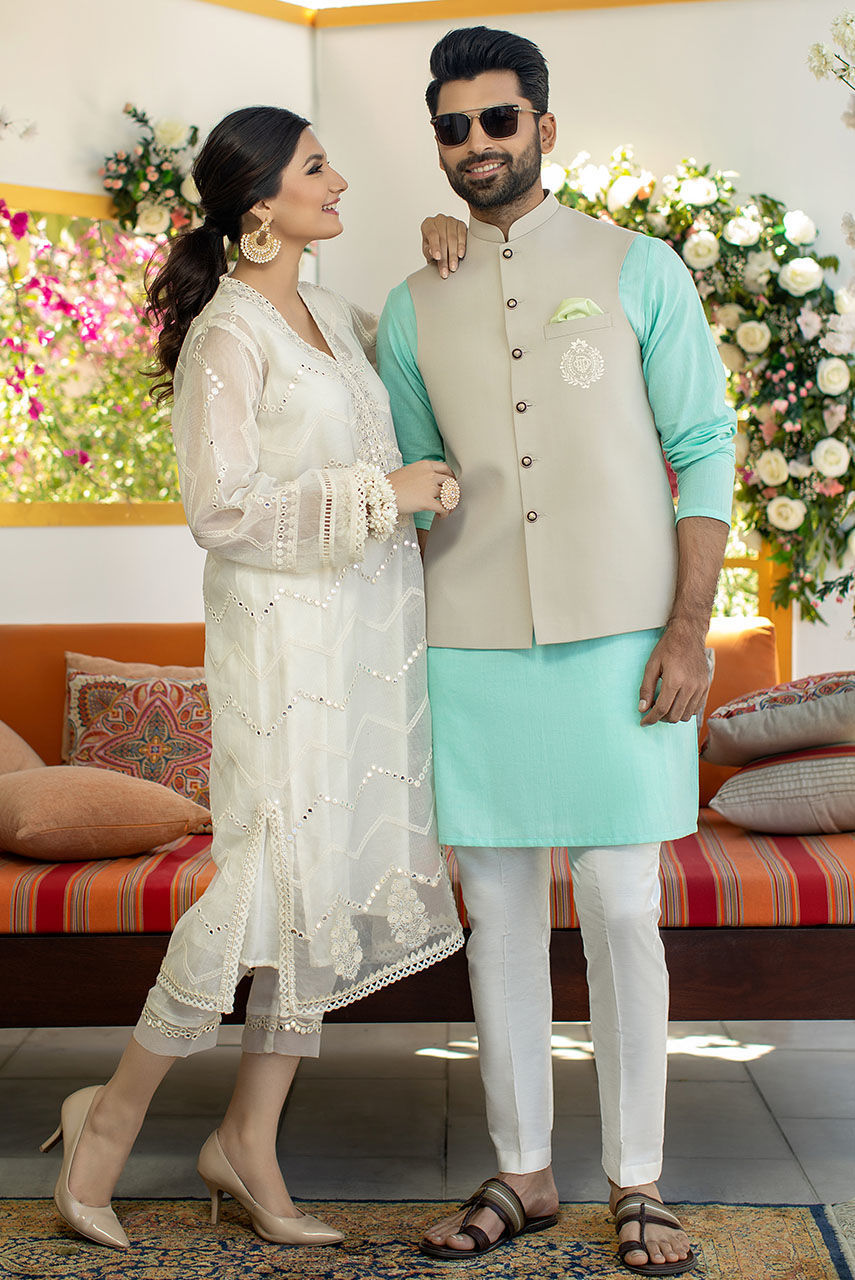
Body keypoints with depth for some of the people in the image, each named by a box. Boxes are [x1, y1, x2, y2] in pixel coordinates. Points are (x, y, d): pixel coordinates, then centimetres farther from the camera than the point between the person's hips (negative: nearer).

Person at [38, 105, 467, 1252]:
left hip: (373, 625, 8)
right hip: (286, 632, -8)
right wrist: (379, 493, -16)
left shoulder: (329, 315, 14)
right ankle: (116, 1111, 12)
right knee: (278, 877, -8)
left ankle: (249, 1140, 19)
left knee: (340, 878, 8)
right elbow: (223, 511, -17)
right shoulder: (226, 336, -11)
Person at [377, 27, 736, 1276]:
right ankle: (523, 1174, 22)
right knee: (499, 917, 8)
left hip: (619, 644, -3)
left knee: (622, 914, 1)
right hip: (473, 654, 3)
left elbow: (704, 454, 0)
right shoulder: (414, 310, 11)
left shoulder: (640, 272, 3)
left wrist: (688, 631, -9)